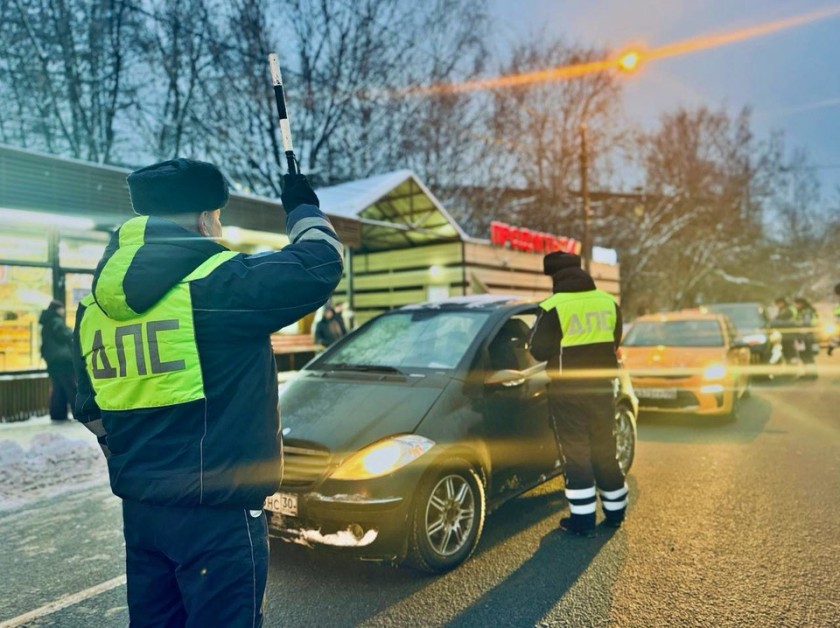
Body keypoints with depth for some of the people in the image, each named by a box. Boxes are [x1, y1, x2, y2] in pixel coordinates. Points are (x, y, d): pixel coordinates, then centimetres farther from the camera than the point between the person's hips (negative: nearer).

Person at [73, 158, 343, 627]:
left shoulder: (96, 302, 7)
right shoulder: (219, 282, -18)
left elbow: (90, 409, 16)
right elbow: (322, 267, -14)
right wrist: (304, 210, 4)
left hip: (139, 508, 8)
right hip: (217, 515, -7)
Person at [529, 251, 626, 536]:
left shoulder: (553, 307, -14)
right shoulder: (608, 301, 2)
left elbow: (539, 350, -11)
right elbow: (614, 342, 13)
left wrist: (549, 337, 8)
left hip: (567, 390, -5)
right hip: (601, 386, 5)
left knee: (576, 452, 3)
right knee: (604, 448, 16)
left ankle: (583, 518, 8)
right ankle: (615, 511, 29)